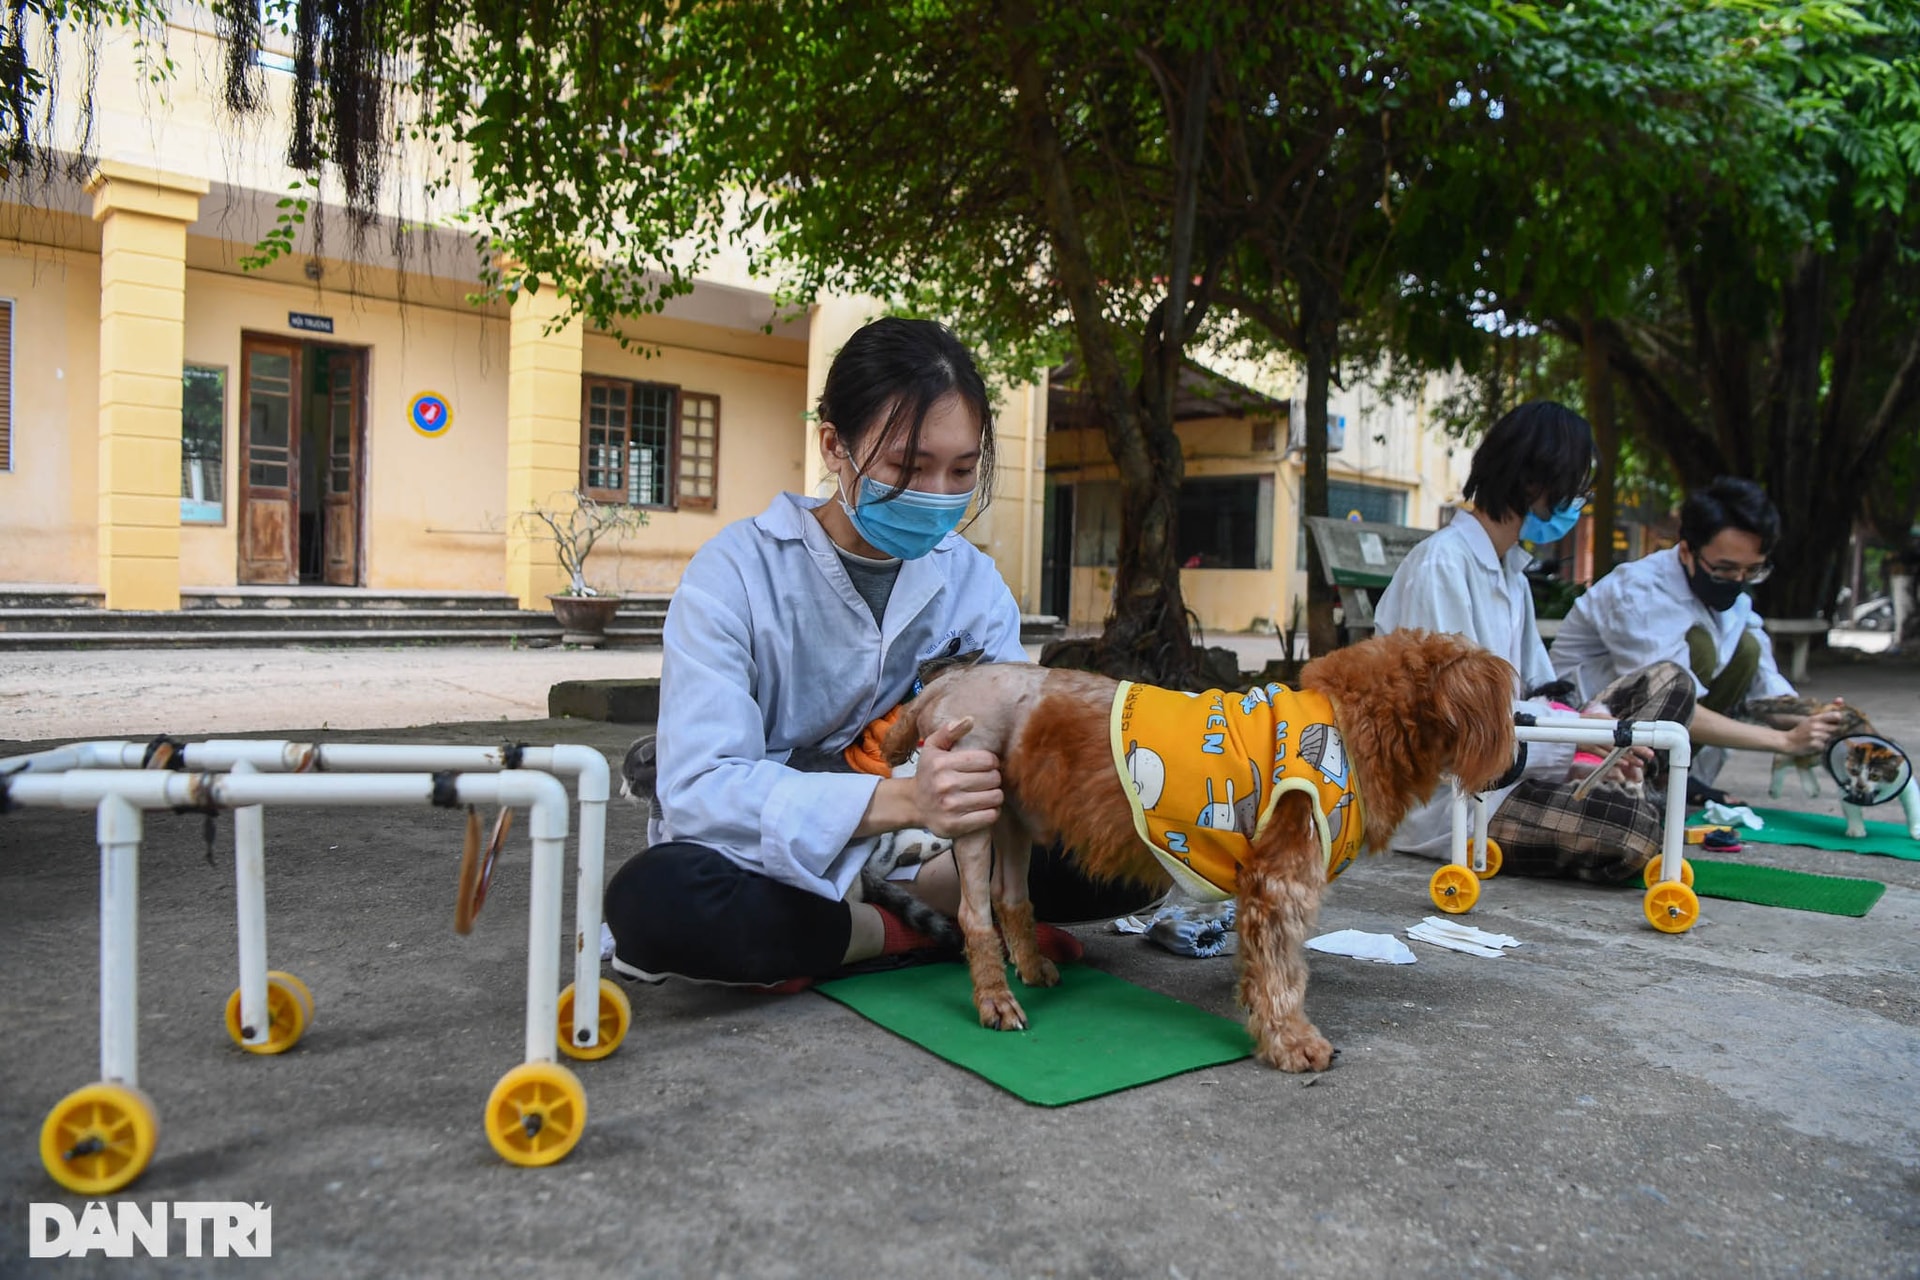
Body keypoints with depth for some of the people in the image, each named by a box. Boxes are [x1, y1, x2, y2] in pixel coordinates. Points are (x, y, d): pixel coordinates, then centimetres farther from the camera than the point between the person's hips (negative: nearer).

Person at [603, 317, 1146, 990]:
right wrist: (900, 801, -42)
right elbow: (699, 788, -27)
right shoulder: (736, 573, -15)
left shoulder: (973, 581, 0)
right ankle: (916, 933, -14)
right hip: (771, 866, -2)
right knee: (653, 899, -36)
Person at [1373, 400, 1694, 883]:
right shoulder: (1441, 564, -14)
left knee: (1668, 681, 6)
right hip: (1445, 799, -9)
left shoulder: (1512, 574, 16)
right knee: (1630, 826, -30)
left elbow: (1538, 690, 11)